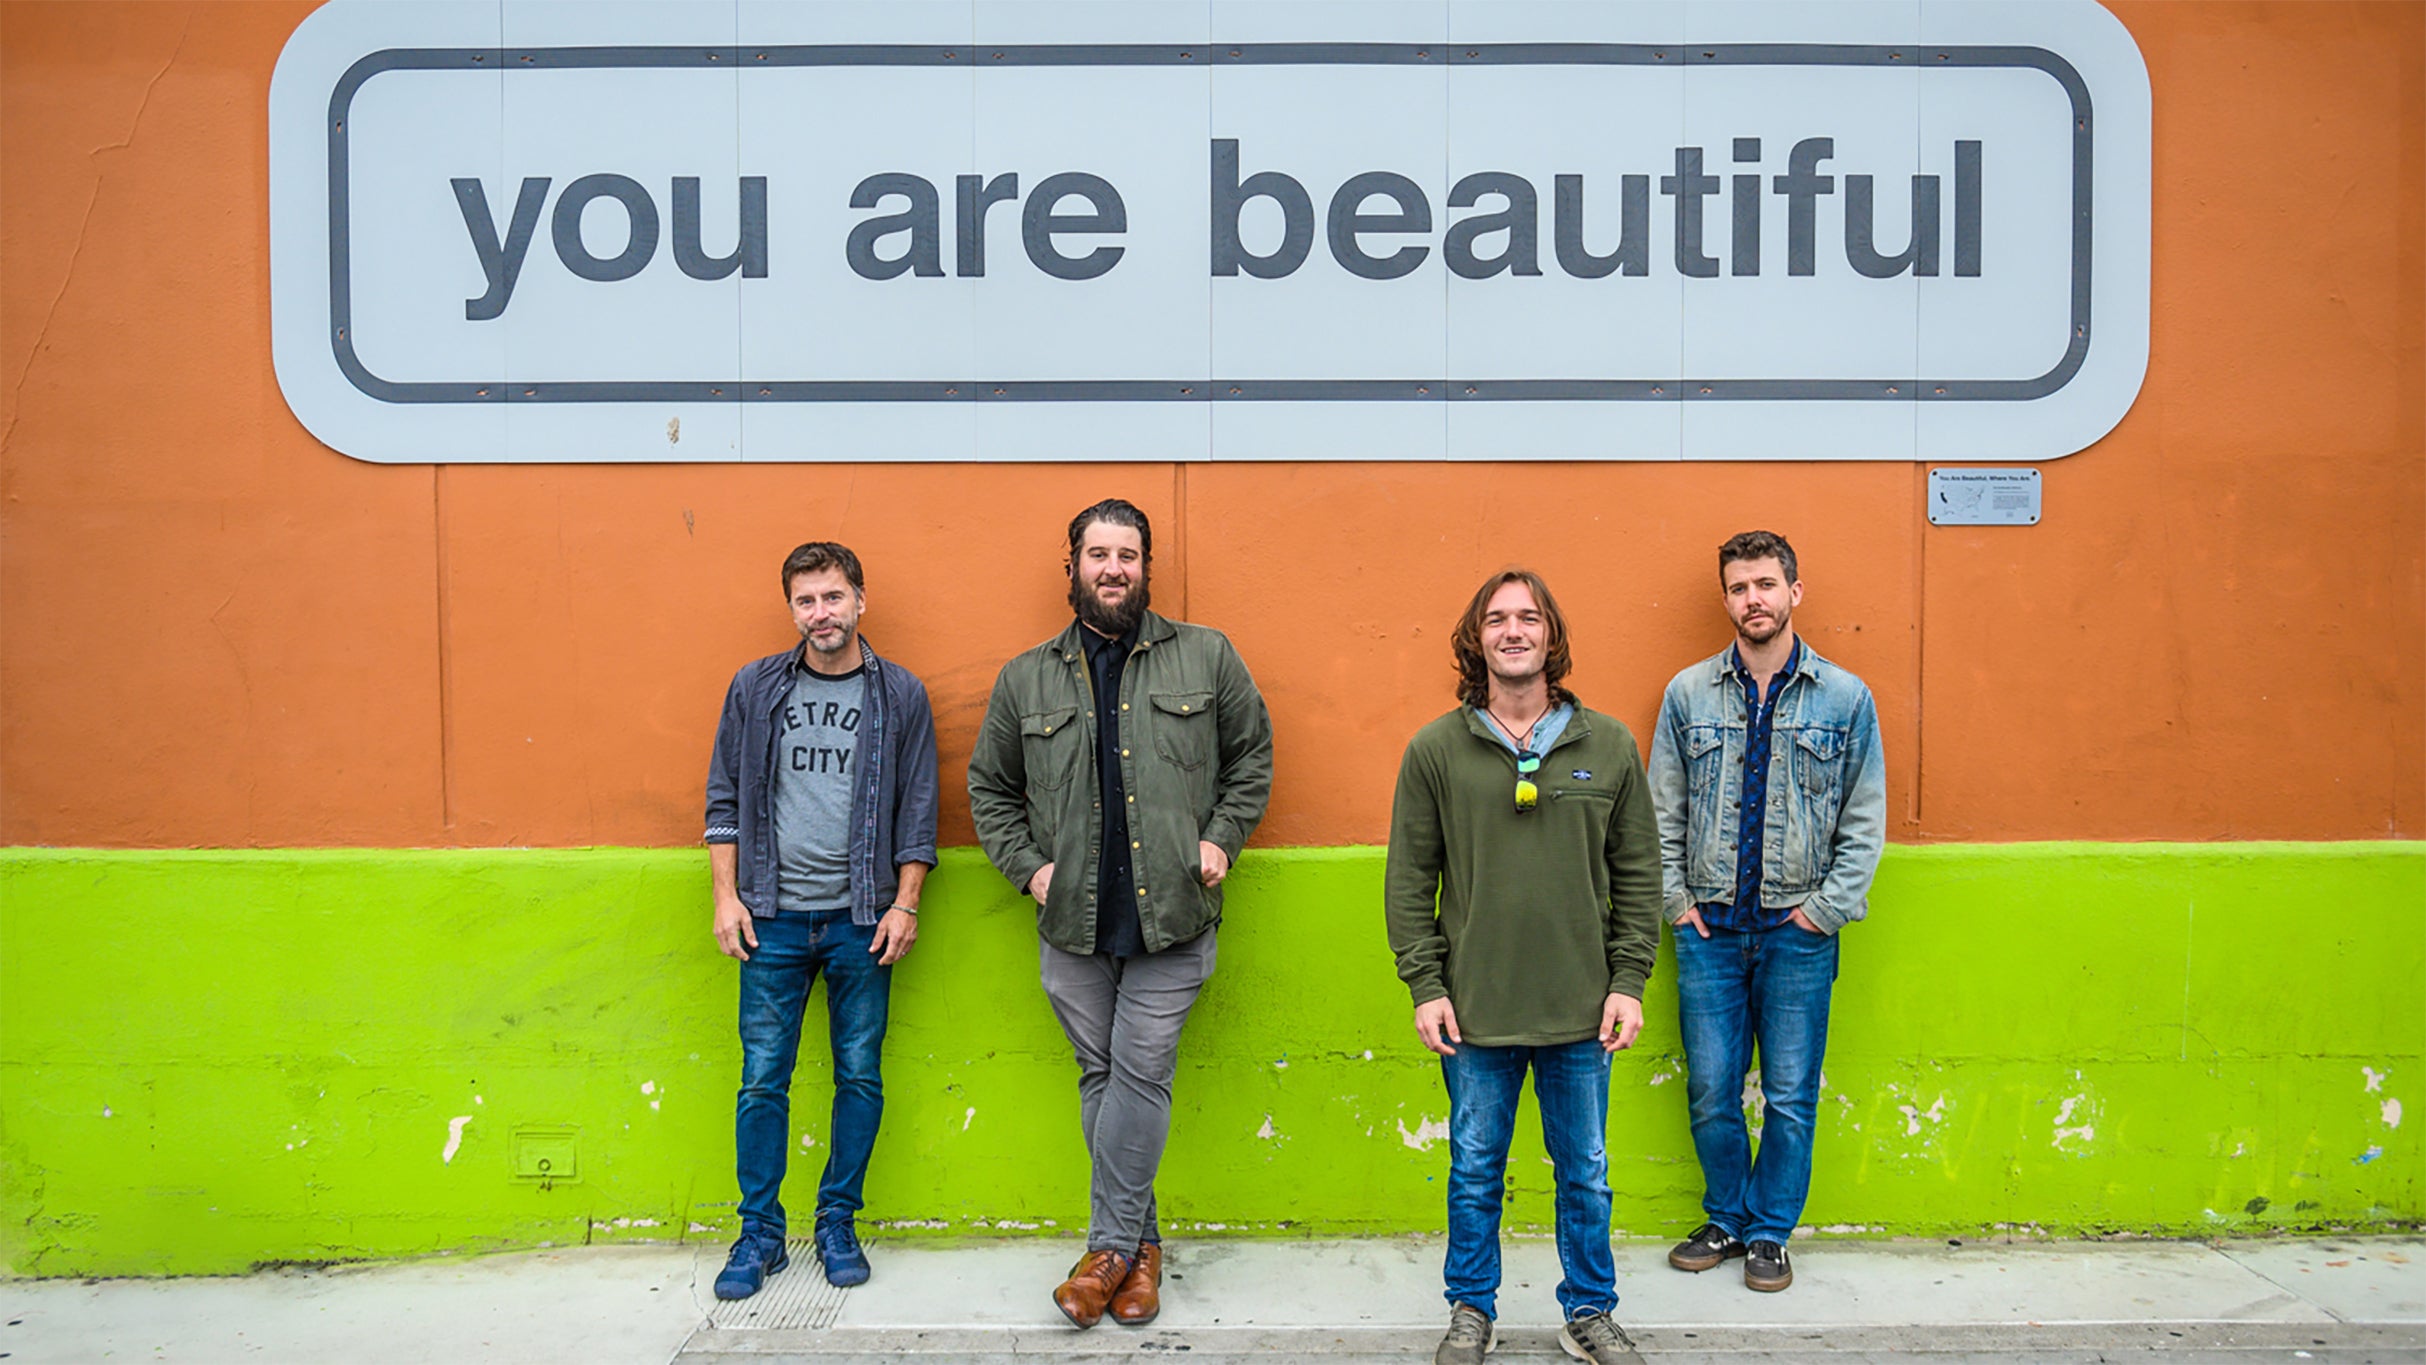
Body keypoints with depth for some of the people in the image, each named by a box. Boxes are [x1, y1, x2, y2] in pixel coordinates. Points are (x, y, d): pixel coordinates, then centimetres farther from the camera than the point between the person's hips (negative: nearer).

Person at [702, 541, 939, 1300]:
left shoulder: (900, 695, 2)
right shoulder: (755, 688, 5)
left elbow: (918, 812, 3)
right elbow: (725, 798, 8)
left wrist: (905, 905, -3)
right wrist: (726, 896, 1)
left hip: (861, 921, 0)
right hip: (773, 919, 1)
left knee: (860, 1076, 6)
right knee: (762, 1078, 3)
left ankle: (838, 1223, 21)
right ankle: (760, 1235, 16)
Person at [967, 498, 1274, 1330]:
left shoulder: (1207, 658, 3)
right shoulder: (1026, 679, 7)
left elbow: (1251, 754, 10)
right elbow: (989, 787, 15)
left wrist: (1221, 836, -1)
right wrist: (1027, 865, 2)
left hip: (1172, 916, -2)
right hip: (1073, 922, 2)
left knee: (1141, 1074, -3)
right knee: (1101, 1078, 9)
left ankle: (1110, 1246, 10)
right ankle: (1140, 1244, 22)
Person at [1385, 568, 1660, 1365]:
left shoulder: (1609, 746, 2)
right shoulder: (1435, 749, -1)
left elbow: (1637, 875, 5)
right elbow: (1410, 879, 1)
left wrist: (1628, 981, 0)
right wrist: (1424, 985, -4)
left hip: (1580, 1011, 1)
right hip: (1474, 1010, -1)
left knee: (1586, 1174, 13)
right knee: (1475, 1172, 12)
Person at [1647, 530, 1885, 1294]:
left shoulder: (1846, 698, 0)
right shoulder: (1688, 694, 3)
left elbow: (1864, 819, 2)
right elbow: (1662, 811, 7)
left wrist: (1828, 906, -5)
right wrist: (1675, 898, -1)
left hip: (1798, 933, -1)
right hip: (1709, 930, 1)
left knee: (1791, 1095, 6)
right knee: (1710, 1090, 7)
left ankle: (1769, 1232, 23)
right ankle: (1727, 1219, 27)